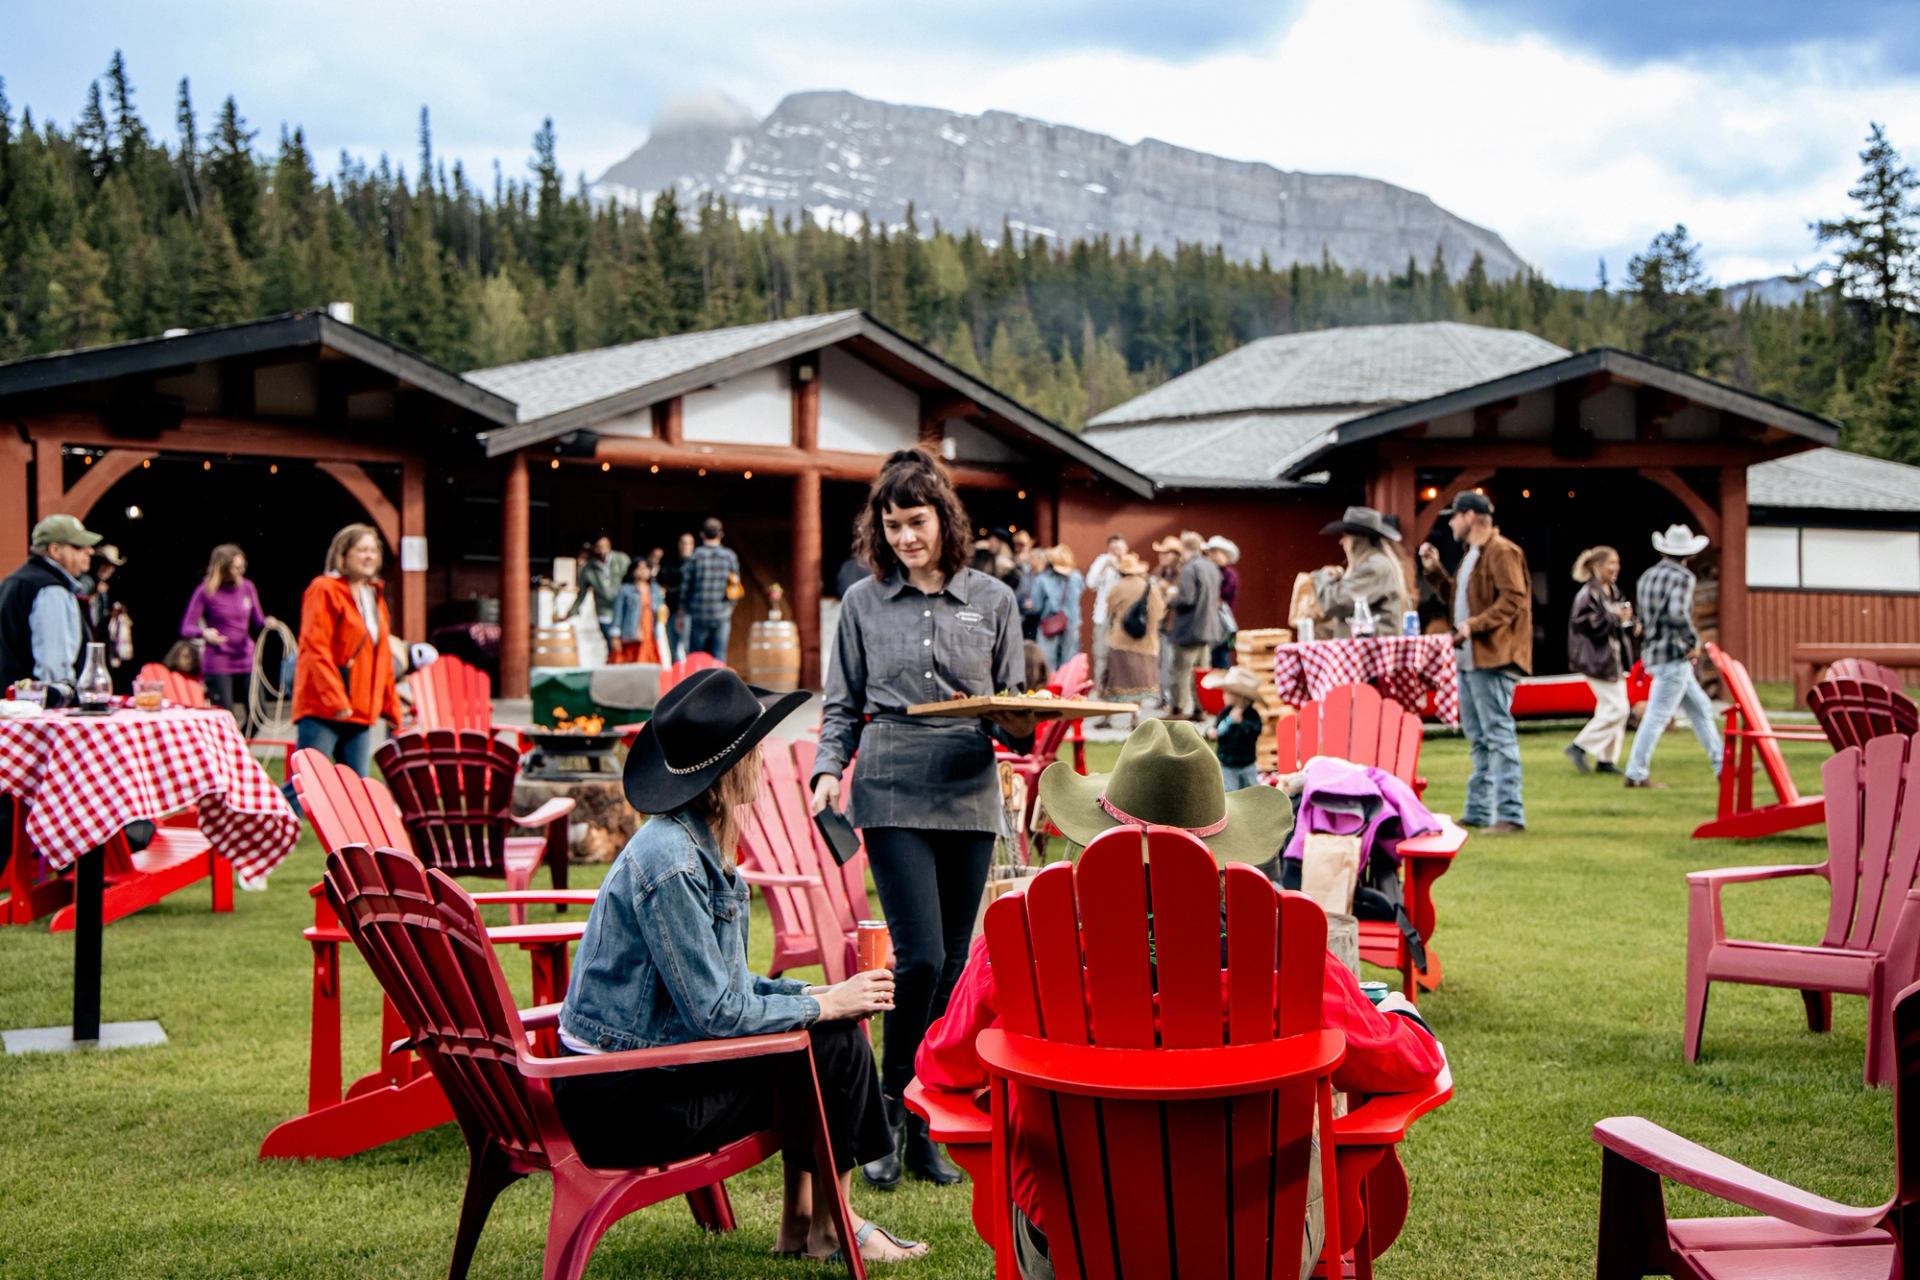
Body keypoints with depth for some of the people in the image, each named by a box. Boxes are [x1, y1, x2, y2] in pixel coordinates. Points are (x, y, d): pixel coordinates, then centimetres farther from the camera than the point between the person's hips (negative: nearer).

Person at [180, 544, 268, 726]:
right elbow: (186, 629, -8)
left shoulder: (247, 587, 4)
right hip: (218, 664, -4)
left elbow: (258, 622, 11)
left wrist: (266, 623, -12)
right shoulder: (205, 591, -7)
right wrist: (204, 632, -29)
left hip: (246, 660, 4)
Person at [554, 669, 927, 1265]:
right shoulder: (669, 862, -23)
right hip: (623, 1101, -10)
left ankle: (799, 1219, 17)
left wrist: (819, 992, 2)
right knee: (833, 1044, -9)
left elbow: (726, 984, 14)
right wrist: (826, 1003, -10)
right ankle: (831, 1227, 10)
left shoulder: (695, 846, 8)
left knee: (828, 1027, 12)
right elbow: (716, 1012, -22)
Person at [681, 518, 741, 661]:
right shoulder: (730, 556, 2)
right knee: (719, 658, 3)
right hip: (722, 616, 2)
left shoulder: (696, 555, -5)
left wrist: (682, 610, 8)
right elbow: (735, 584, 7)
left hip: (698, 615, -2)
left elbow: (686, 585, -2)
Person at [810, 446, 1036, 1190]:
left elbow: (1014, 706, 12)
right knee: (920, 957, -12)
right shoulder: (863, 605, 7)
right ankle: (892, 1113, 6)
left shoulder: (993, 601, 9)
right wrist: (828, 770, -4)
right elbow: (842, 707, 11)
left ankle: (926, 1126, 17)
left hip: (970, 796, 2)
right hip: (892, 795, -2)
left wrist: (1020, 728, -10)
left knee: (952, 964, 5)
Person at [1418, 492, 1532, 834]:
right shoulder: (1472, 555, 19)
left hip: (1493, 659, -11)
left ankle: (1511, 815, -9)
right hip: (1470, 659, 11)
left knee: (1498, 735, -10)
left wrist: (1474, 625, -25)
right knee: (1477, 737, 14)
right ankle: (1478, 811, 20)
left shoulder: (1502, 552, -12)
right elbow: (1459, 595, 25)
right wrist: (1435, 571, 16)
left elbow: (1513, 600, -20)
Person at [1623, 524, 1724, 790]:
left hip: (1653, 652, 9)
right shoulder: (1682, 577, -10)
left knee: (1701, 709, 15)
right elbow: (1677, 613, -27)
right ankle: (1636, 774, -4)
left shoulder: (1646, 577, 14)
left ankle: (1723, 767, 18)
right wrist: (1694, 642, -13)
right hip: (1673, 656, -9)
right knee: (1658, 716, -6)